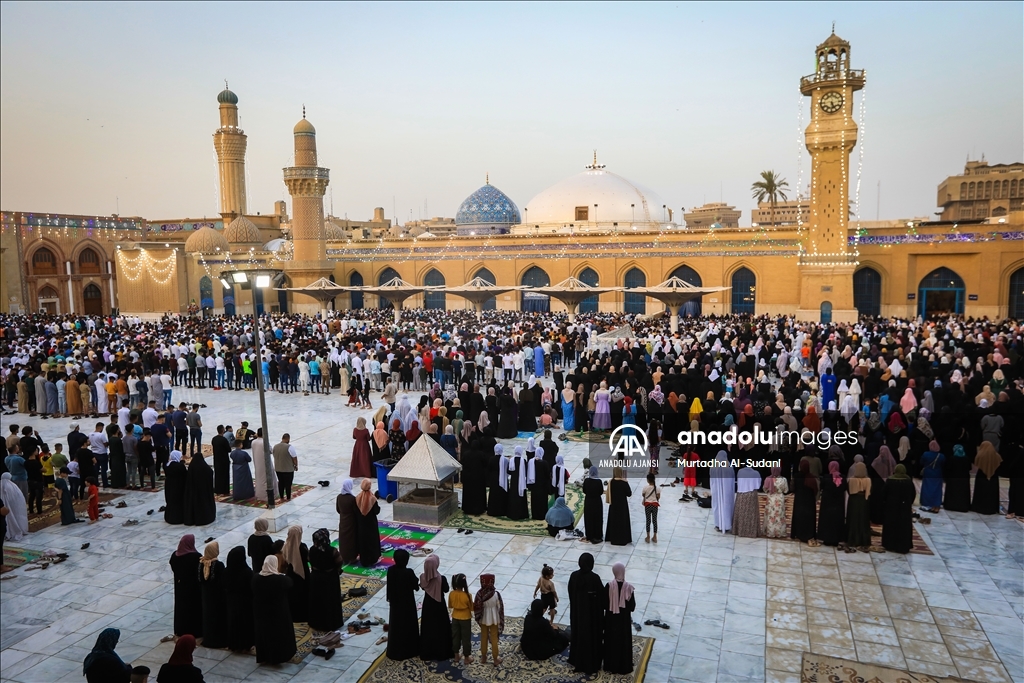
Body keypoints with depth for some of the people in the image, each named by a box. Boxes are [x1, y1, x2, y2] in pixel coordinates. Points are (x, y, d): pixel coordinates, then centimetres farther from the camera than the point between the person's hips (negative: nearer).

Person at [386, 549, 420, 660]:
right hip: (407, 603, -5)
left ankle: (394, 651, 29)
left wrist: (390, 598, 15)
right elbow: (416, 586, -15)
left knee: (395, 625, 18)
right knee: (408, 626, 13)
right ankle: (408, 650, 25)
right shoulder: (409, 572, -26)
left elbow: (389, 586, 1)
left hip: (395, 603, 5)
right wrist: (416, 581, 6)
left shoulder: (391, 570, -11)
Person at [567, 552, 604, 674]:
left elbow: (571, 593, 1)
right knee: (591, 636, 11)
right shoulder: (594, 578, -24)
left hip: (577, 611, 4)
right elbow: (602, 595, -14)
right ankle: (590, 665, 21)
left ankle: (577, 662, 34)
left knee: (578, 634, 20)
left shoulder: (573, 576, -10)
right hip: (592, 612, -4)